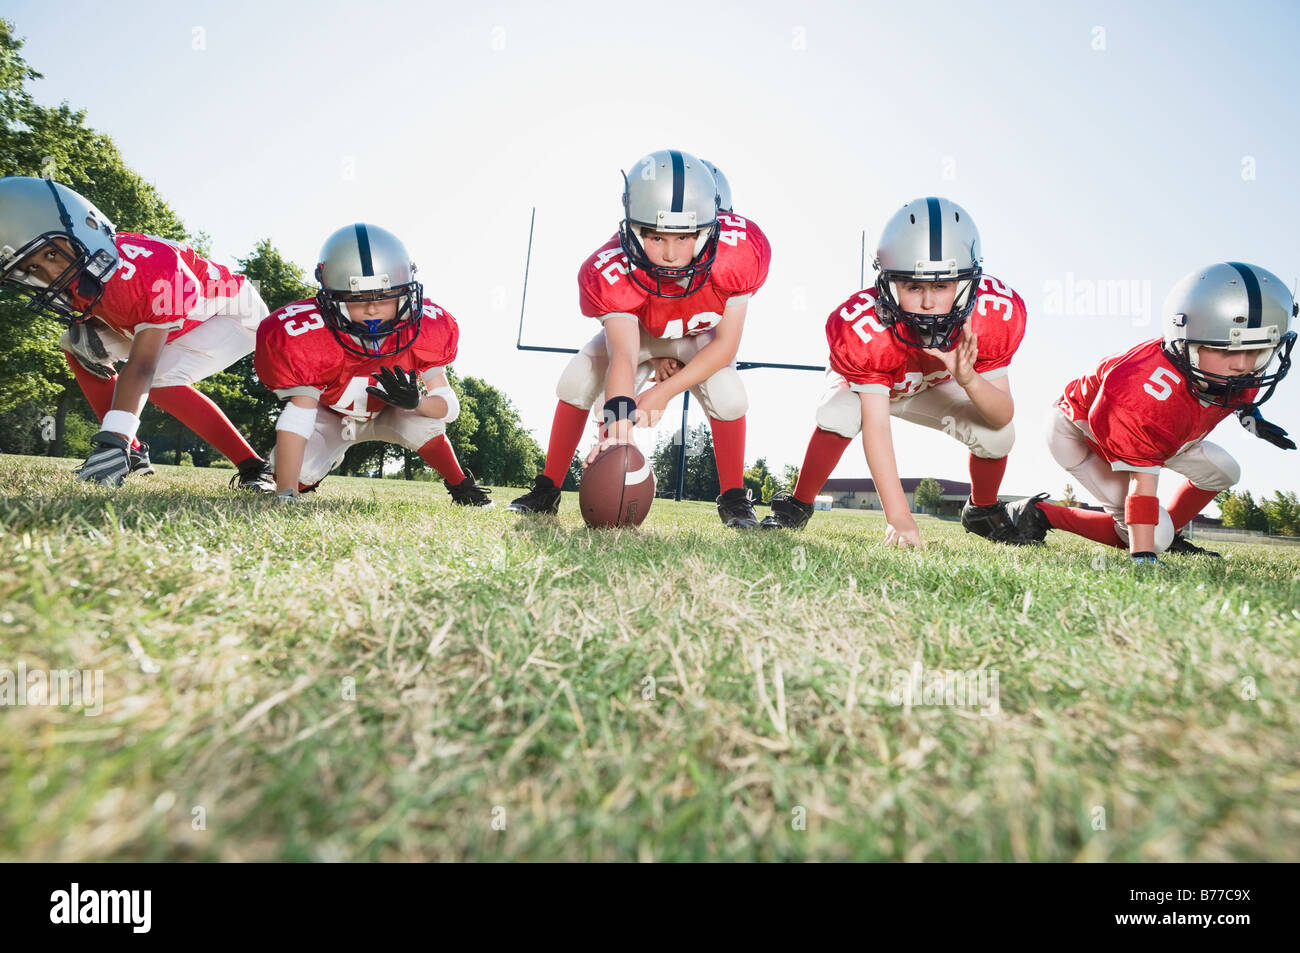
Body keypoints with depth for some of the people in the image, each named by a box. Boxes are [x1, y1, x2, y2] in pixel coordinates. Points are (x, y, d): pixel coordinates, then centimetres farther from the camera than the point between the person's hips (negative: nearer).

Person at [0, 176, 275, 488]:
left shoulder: (149, 266, -36)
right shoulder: (75, 275, -13)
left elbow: (141, 367, -39)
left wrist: (113, 439, -43)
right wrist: (82, 327, -14)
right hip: (182, 321, 9)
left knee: (161, 380, -27)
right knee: (78, 347, 0)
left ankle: (253, 467, -19)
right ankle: (133, 454, 3)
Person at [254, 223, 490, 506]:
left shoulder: (426, 328, -29)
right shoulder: (306, 337, -33)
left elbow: (449, 405, -25)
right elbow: (297, 417, -35)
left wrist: (415, 403, -50)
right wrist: (285, 496, -44)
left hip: (390, 413, 0)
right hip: (330, 415, 0)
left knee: (425, 424, -31)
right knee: (299, 471, -22)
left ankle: (461, 488, -4)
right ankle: (330, 456, 18)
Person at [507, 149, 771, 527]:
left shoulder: (738, 252, -36)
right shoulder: (614, 273, -39)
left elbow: (726, 344, -28)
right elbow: (623, 356, -49)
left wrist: (664, 392, -34)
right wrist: (618, 418, -69)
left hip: (702, 336, 0)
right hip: (637, 328, 1)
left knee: (728, 396, -27)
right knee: (576, 381, -17)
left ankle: (734, 500, -4)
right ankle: (547, 490, 1)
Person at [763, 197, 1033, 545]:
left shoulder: (996, 313, -31)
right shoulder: (863, 327, -41)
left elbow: (1005, 414, -27)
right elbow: (875, 425, -43)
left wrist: (968, 379, -51)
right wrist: (899, 518, -48)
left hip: (935, 386, 3)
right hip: (867, 384, -3)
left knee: (997, 433, -19)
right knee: (839, 415, -36)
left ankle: (983, 511, 13)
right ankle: (798, 506, -12)